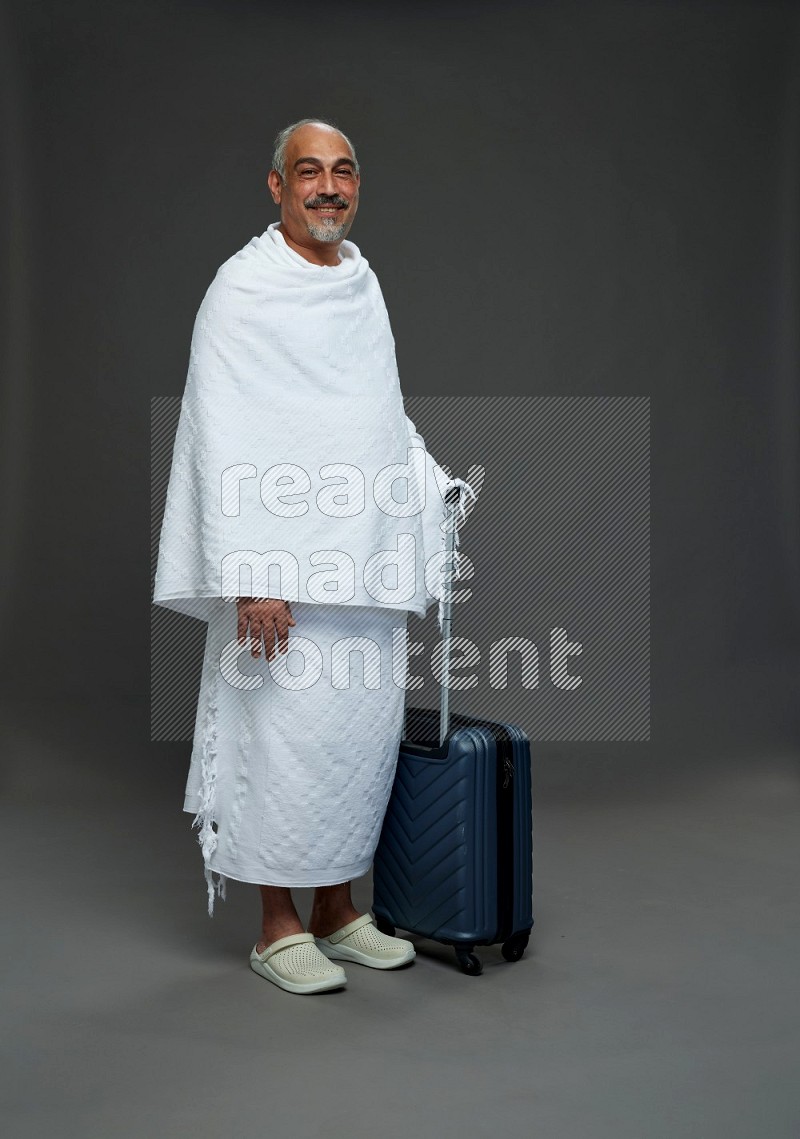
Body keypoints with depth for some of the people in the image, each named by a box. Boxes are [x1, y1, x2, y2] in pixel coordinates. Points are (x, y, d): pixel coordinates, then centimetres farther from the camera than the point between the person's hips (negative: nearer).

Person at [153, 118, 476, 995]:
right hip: (288, 564, -7)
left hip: (367, 560, 7)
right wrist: (254, 573, -19)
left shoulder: (362, 283, 15)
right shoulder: (244, 288, -7)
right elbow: (224, 439, -14)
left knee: (367, 734, 11)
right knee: (290, 737, -2)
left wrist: (432, 482, 13)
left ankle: (336, 909, 27)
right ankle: (278, 926, 17)